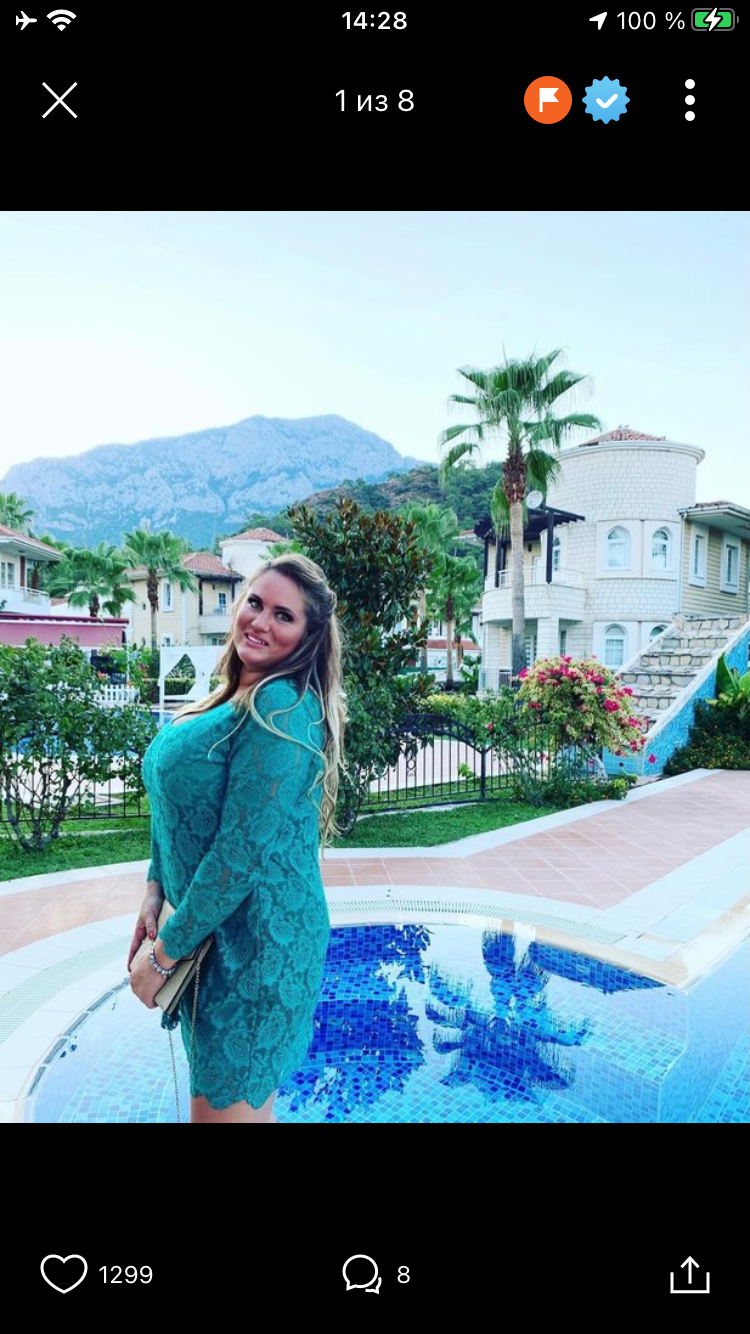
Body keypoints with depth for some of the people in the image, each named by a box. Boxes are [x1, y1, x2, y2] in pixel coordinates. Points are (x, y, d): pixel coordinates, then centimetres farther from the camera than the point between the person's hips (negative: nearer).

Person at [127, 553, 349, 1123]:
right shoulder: (233, 696, 6)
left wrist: (165, 951, -15)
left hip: (255, 940, -8)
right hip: (215, 932, 8)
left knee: (227, 1102, 10)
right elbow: (180, 809, 14)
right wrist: (156, 892, 4)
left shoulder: (282, 707, -22)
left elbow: (242, 850, -24)